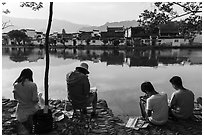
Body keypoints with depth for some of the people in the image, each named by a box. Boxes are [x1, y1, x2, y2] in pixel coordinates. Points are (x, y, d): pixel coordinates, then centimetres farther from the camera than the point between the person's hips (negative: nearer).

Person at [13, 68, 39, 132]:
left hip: (21, 111, 3)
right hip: (31, 110, -3)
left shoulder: (16, 85, -9)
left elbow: (15, 97, 5)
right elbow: (35, 99, -20)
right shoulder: (33, 85, -21)